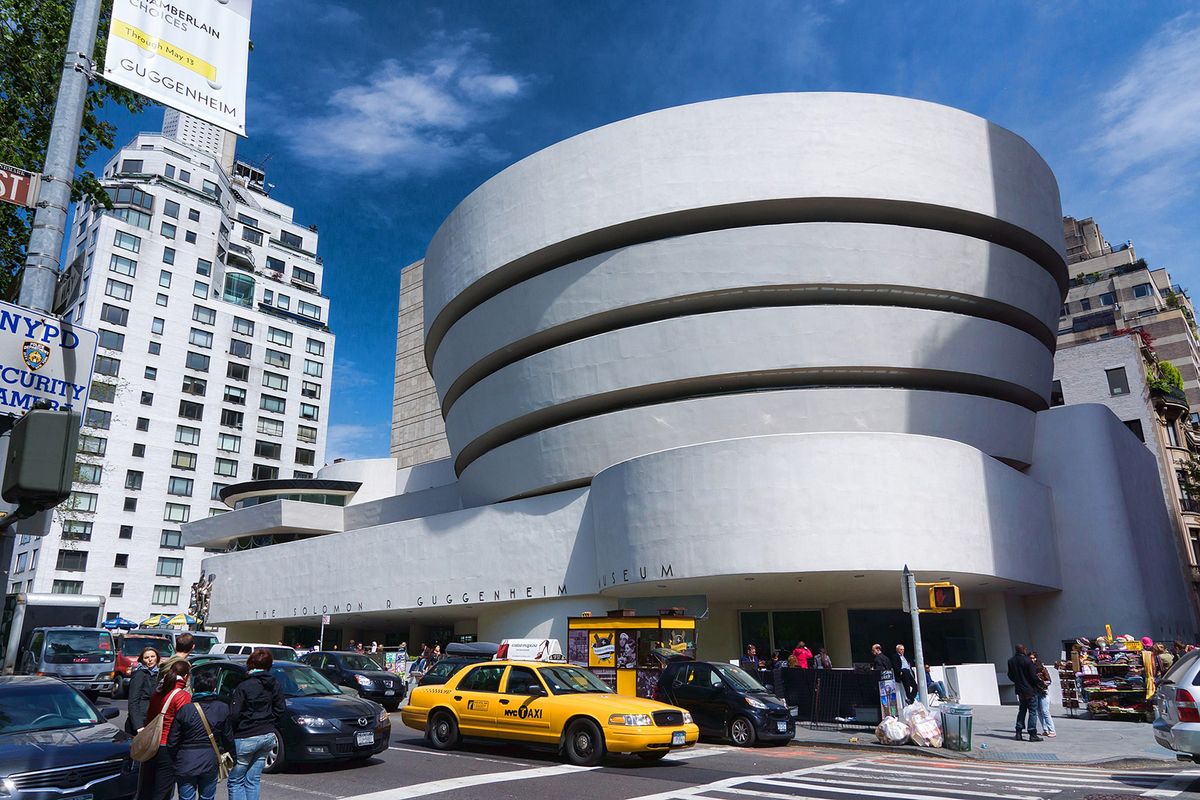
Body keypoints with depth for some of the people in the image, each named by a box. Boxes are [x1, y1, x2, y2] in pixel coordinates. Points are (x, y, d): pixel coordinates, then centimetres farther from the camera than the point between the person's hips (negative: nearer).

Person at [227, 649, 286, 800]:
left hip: (246, 738, -6)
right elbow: (281, 711, 5)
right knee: (253, 781, 14)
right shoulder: (274, 685, 3)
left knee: (235, 781, 7)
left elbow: (234, 715, -16)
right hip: (268, 736, 6)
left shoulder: (244, 687, -14)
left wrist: (229, 736, -4)